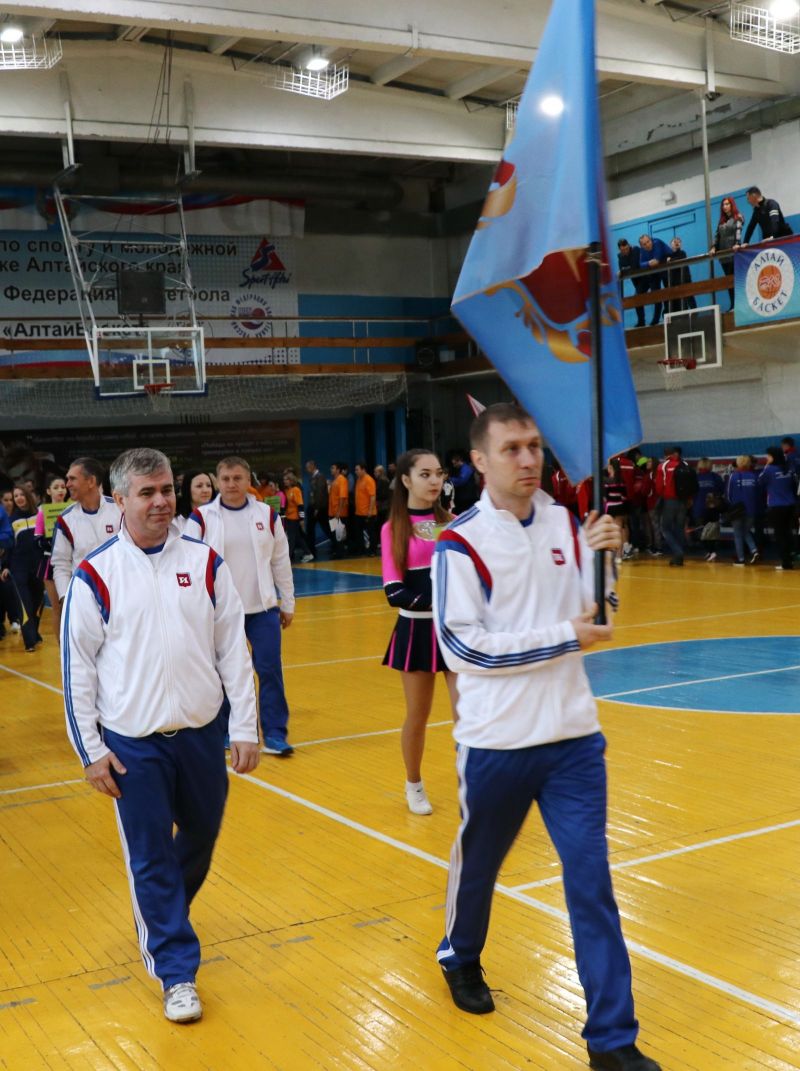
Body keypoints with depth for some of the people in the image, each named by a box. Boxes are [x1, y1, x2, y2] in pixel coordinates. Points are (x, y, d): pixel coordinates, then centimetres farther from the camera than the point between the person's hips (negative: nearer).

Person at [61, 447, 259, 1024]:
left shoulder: (206, 561, -1)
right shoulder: (95, 574, -7)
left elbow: (234, 650, 2)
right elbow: (77, 667, -3)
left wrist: (246, 728, 0)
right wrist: (91, 750, -4)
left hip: (202, 732, 3)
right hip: (132, 743, -3)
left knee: (200, 840, 17)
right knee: (151, 858, 2)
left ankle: (164, 921, 45)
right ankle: (176, 971, 16)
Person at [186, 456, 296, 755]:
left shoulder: (267, 515, 2)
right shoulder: (201, 518, -5)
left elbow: (281, 561, 8)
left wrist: (288, 603, 9)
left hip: (262, 607, 1)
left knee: (270, 670, -1)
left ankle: (275, 735, 6)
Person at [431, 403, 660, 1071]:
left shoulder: (565, 523, 1)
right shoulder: (461, 543, -12)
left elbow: (598, 615, 7)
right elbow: (462, 646, -16)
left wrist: (604, 557, -12)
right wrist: (564, 638, -16)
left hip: (574, 737, 3)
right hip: (496, 741, -2)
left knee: (592, 884, 2)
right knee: (477, 862, 18)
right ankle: (461, 957, 48)